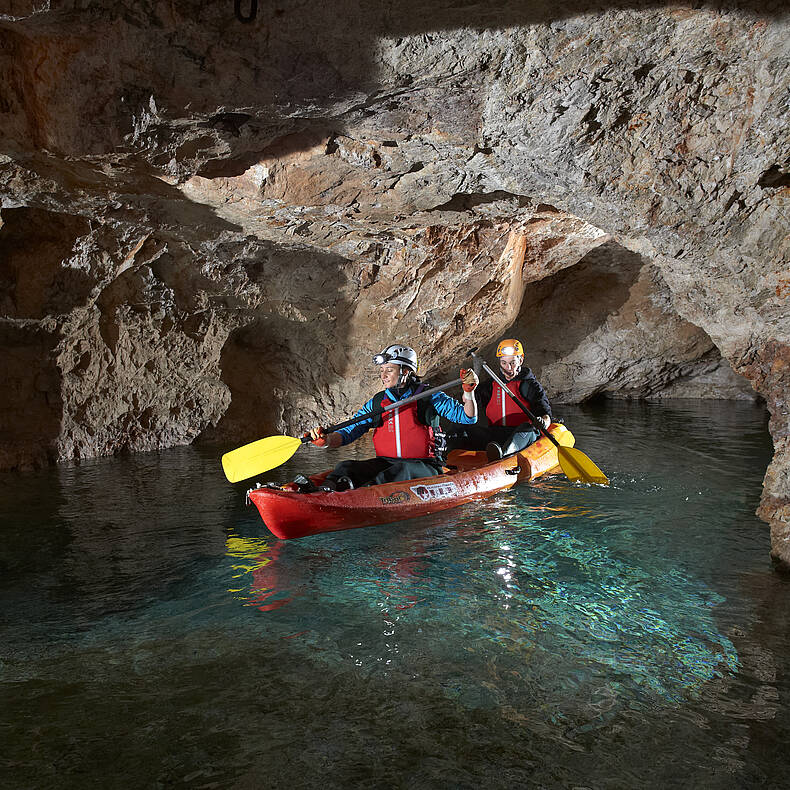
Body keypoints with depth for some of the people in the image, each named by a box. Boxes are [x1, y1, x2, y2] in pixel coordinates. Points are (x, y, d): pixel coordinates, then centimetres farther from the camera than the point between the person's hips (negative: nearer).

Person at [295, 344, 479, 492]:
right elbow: (348, 432, 8)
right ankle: (326, 490, -55)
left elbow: (467, 418, 2)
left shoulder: (429, 397, 5)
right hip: (385, 463, 4)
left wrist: (468, 393, -17)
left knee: (401, 470, -38)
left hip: (424, 467, -3)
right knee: (345, 467, -23)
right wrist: (327, 439, -13)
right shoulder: (376, 403, 15)